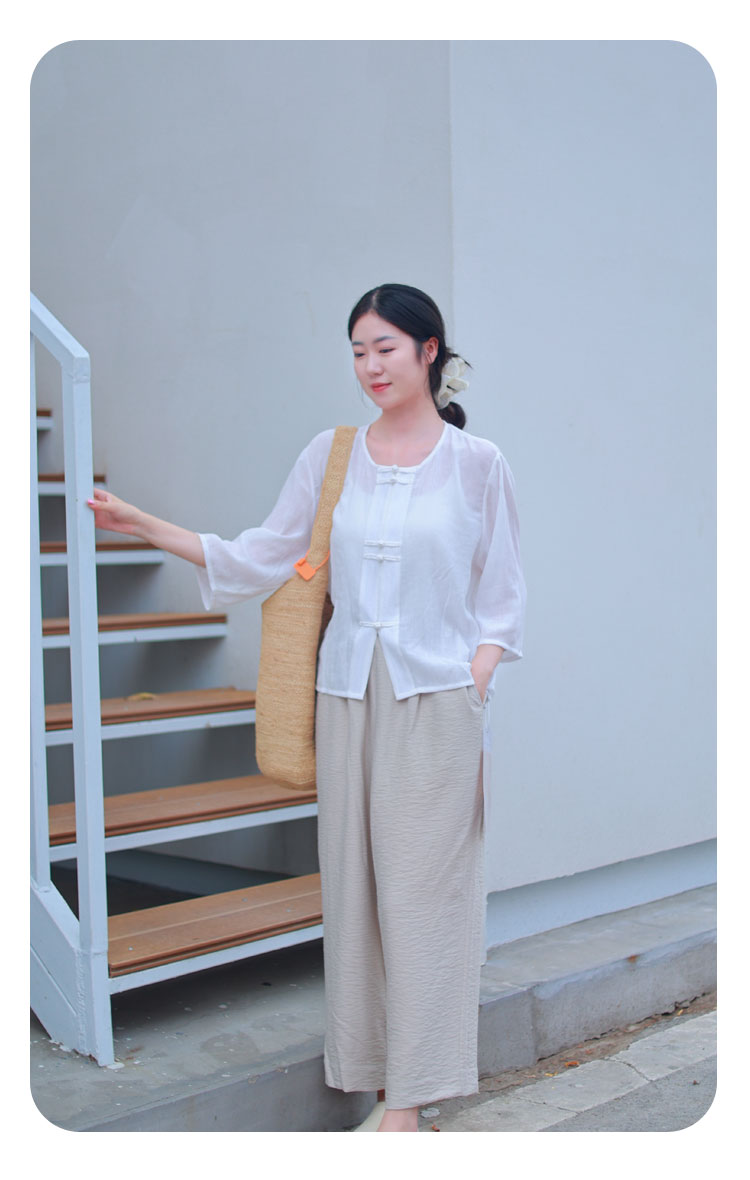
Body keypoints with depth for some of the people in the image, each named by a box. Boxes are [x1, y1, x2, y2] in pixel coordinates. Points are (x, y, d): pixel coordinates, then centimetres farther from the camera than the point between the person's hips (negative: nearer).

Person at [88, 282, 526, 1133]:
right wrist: (144, 527, 4)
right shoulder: (329, 457, 9)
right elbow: (262, 559, 10)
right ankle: (383, 1082, 17)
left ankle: (406, 1103, 5)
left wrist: (472, 694, -7)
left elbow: (502, 599, 4)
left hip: (435, 698, -3)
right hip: (347, 695, 3)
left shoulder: (476, 464, 2)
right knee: (354, 887, 5)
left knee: (420, 889, -3)